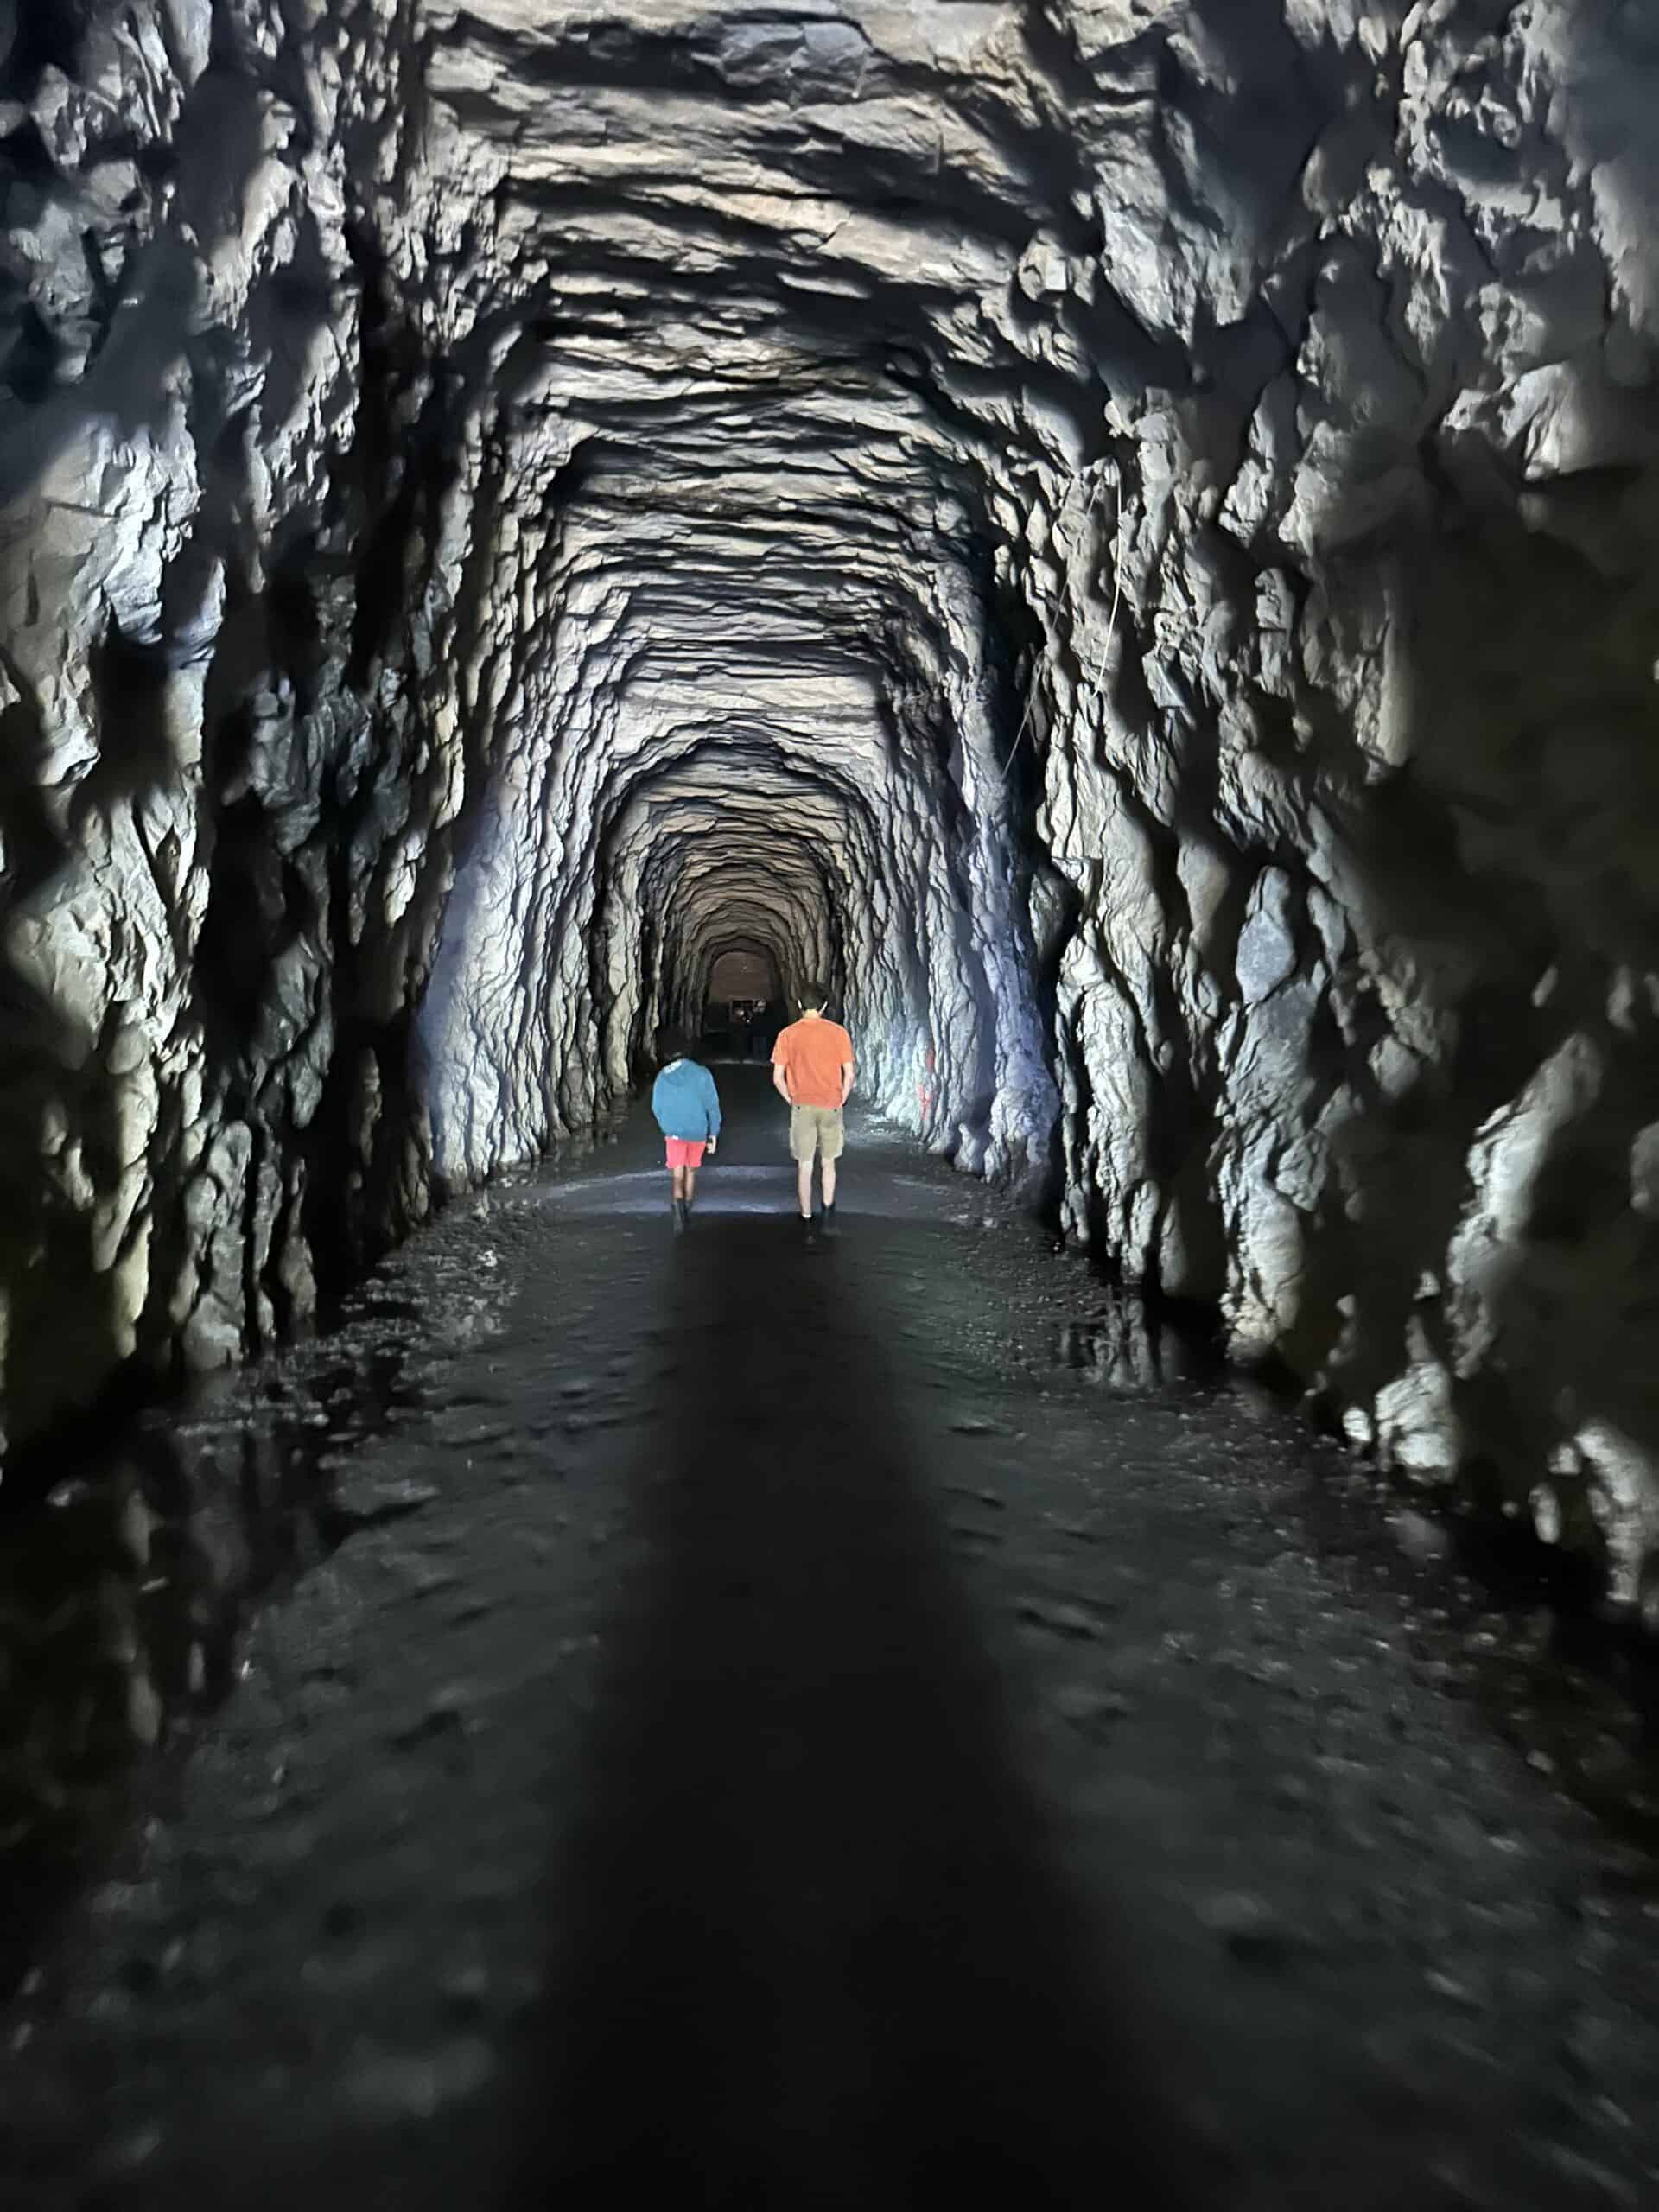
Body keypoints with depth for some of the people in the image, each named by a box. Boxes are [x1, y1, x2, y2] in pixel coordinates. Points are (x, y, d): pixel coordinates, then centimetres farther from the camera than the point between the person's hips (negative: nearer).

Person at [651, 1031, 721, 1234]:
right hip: (698, 1132, 1)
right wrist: (714, 1133, 2)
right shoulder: (701, 1074, -10)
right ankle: (686, 1213, 32)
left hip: (673, 1133, -1)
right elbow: (712, 1105, -7)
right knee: (691, 1171, 20)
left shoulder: (662, 1078, -6)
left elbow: (657, 1108, 5)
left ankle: (679, 1211, -25)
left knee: (677, 1176, 0)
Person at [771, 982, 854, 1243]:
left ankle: (807, 1223, 10)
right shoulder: (838, 1032, -2)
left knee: (804, 1166, 7)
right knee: (828, 1163, 17)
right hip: (831, 1106, 1)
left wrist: (792, 1101, 11)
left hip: (802, 1107, -1)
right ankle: (828, 1212, 4)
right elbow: (849, 1074, -2)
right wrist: (841, 1101, 11)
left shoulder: (787, 1035, -2)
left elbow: (778, 1078, -3)